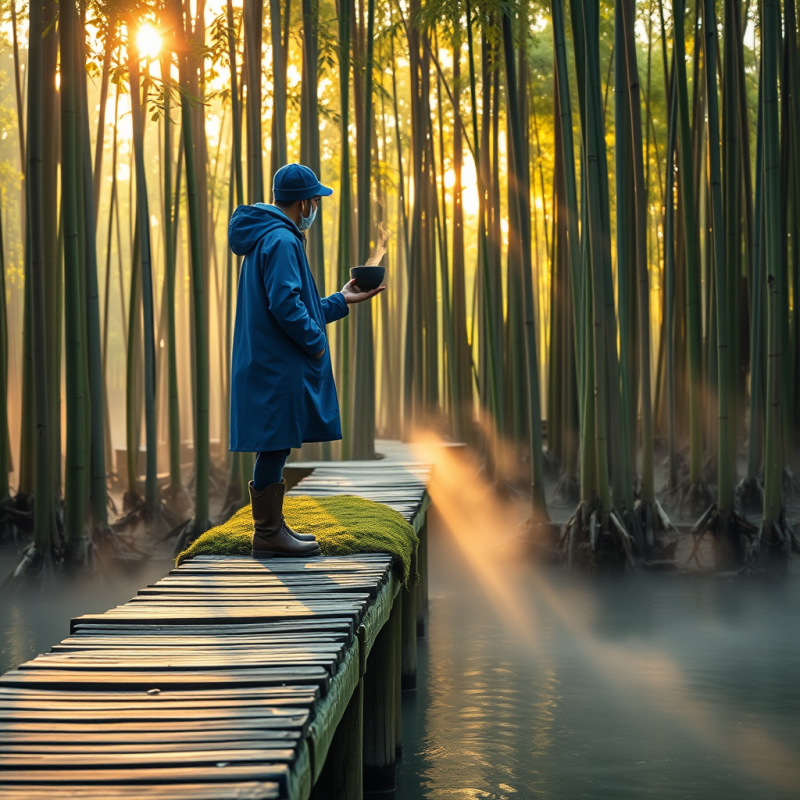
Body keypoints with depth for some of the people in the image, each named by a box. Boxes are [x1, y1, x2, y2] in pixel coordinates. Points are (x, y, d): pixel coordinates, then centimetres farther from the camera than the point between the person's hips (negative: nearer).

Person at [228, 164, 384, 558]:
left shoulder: (266, 238, 20)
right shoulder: (281, 241, -14)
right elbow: (285, 305, -24)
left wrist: (341, 301, 28)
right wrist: (315, 343, -13)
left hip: (270, 364, 11)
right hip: (278, 366, -11)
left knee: (274, 447, 14)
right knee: (274, 445, -6)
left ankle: (272, 527, 21)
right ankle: (268, 534, -2)